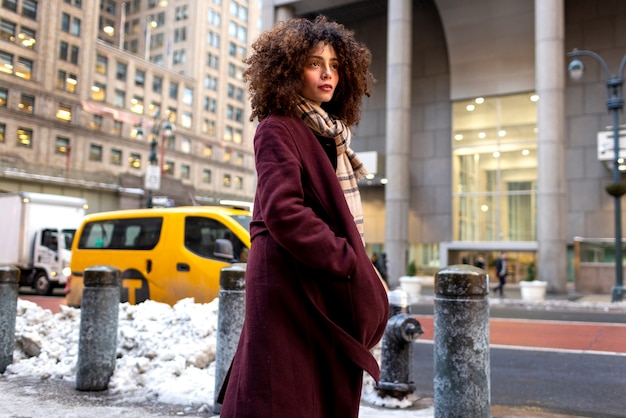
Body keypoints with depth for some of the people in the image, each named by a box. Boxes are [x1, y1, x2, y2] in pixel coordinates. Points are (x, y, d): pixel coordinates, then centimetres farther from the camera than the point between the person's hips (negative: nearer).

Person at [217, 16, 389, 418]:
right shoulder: (277, 129, -7)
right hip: (290, 283, -8)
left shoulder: (330, 134, 17)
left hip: (329, 287, 8)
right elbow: (282, 212, -19)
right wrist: (351, 265, -17)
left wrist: (358, 262, 5)